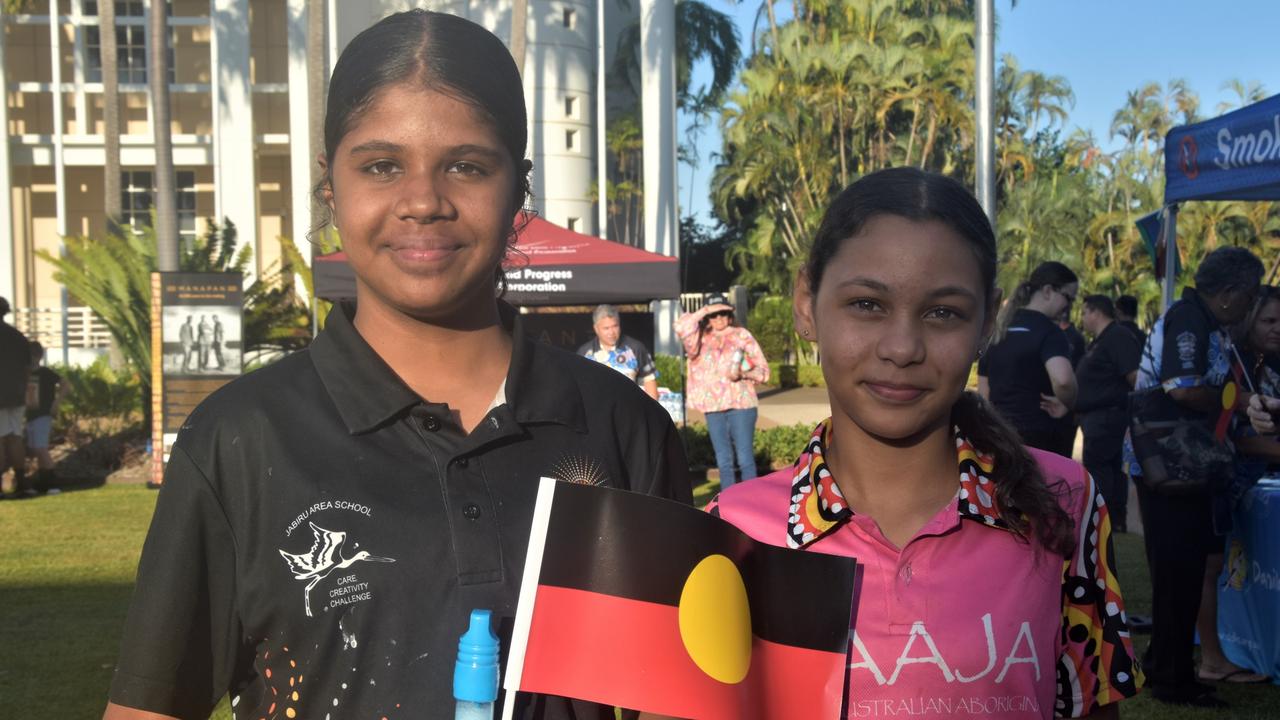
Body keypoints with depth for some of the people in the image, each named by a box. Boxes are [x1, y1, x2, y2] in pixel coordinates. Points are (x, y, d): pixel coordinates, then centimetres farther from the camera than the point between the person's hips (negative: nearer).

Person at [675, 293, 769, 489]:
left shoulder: (742, 335, 5)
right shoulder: (701, 338, 13)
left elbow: (763, 369, 4)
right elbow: (680, 326, -5)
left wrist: (744, 373, -16)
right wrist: (705, 310, -2)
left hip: (741, 404, -3)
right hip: (713, 408, 3)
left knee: (745, 458, -6)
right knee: (723, 461, 7)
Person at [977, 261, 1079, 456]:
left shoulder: (999, 330, 12)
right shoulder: (1048, 331, -10)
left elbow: (984, 393, 16)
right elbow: (1062, 379, -30)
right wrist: (1067, 404, -12)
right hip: (1041, 438, -7)